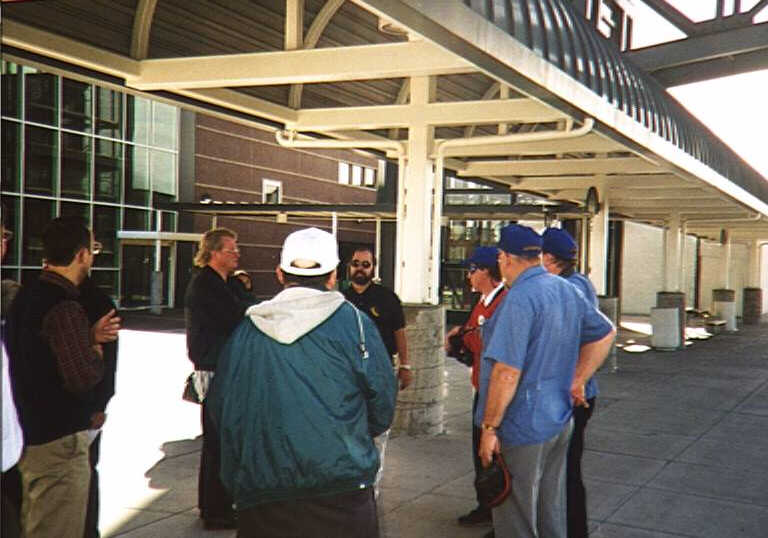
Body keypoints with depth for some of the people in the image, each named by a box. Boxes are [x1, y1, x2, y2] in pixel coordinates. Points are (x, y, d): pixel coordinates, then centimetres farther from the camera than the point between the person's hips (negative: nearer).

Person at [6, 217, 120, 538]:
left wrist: (89, 336, 8)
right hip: (59, 440, -9)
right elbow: (84, 377, -24)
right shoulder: (65, 308, -21)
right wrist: (96, 350, -5)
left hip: (29, 433, 9)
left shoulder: (25, 297, 6)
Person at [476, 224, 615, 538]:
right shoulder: (567, 290, 6)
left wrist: (489, 428, -18)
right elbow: (605, 333, 19)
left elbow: (508, 372, -26)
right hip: (561, 422, 8)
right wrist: (577, 381, 16)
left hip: (522, 430, -8)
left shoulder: (519, 298, -21)